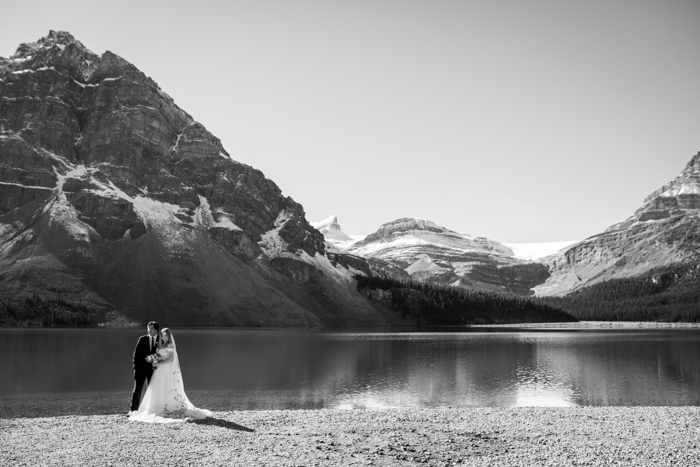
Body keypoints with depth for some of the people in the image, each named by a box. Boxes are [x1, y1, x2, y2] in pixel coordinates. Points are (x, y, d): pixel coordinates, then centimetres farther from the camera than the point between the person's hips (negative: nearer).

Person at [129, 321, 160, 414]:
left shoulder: (160, 341, 3)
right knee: (137, 389, 0)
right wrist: (135, 365, -4)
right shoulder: (142, 339, 3)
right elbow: (136, 353, 4)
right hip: (141, 368, 0)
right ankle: (134, 409, 4)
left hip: (153, 368, 0)